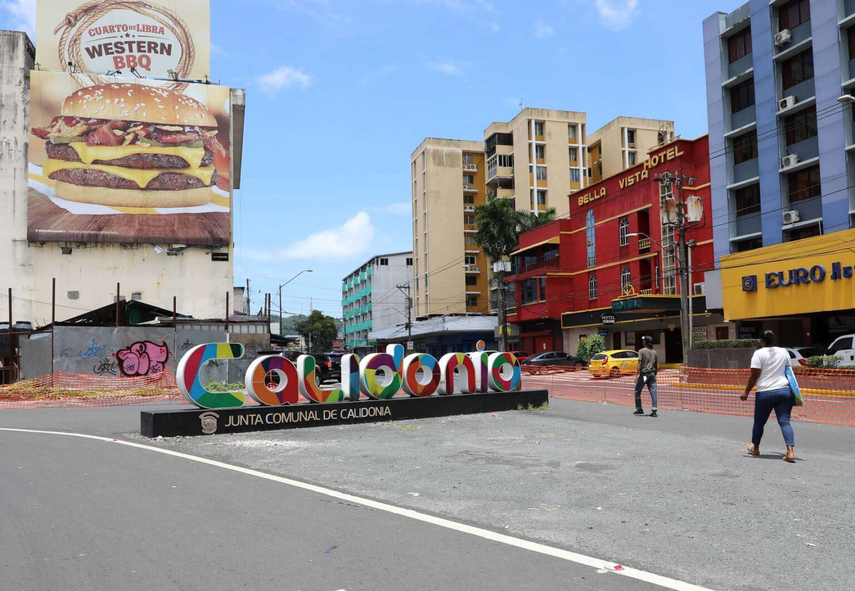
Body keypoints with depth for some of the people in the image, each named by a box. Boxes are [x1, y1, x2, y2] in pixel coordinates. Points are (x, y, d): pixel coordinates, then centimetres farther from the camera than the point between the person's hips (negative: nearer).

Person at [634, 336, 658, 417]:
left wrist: (637, 375, -13)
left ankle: (639, 409, 14)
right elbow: (657, 366, 11)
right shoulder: (654, 352, 10)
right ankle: (654, 411, -5)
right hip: (652, 374, 5)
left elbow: (639, 364, -13)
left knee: (637, 391, 10)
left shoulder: (642, 351, -6)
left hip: (644, 374, -5)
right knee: (653, 391, 1)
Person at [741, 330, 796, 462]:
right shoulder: (784, 352, 8)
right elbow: (788, 370, 19)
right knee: (785, 421, -1)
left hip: (765, 393, -3)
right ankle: (790, 451, -16)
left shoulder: (759, 353, -8)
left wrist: (746, 392, -3)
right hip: (784, 390, 4)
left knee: (759, 422, 13)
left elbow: (754, 375, -10)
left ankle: (755, 448, 30)